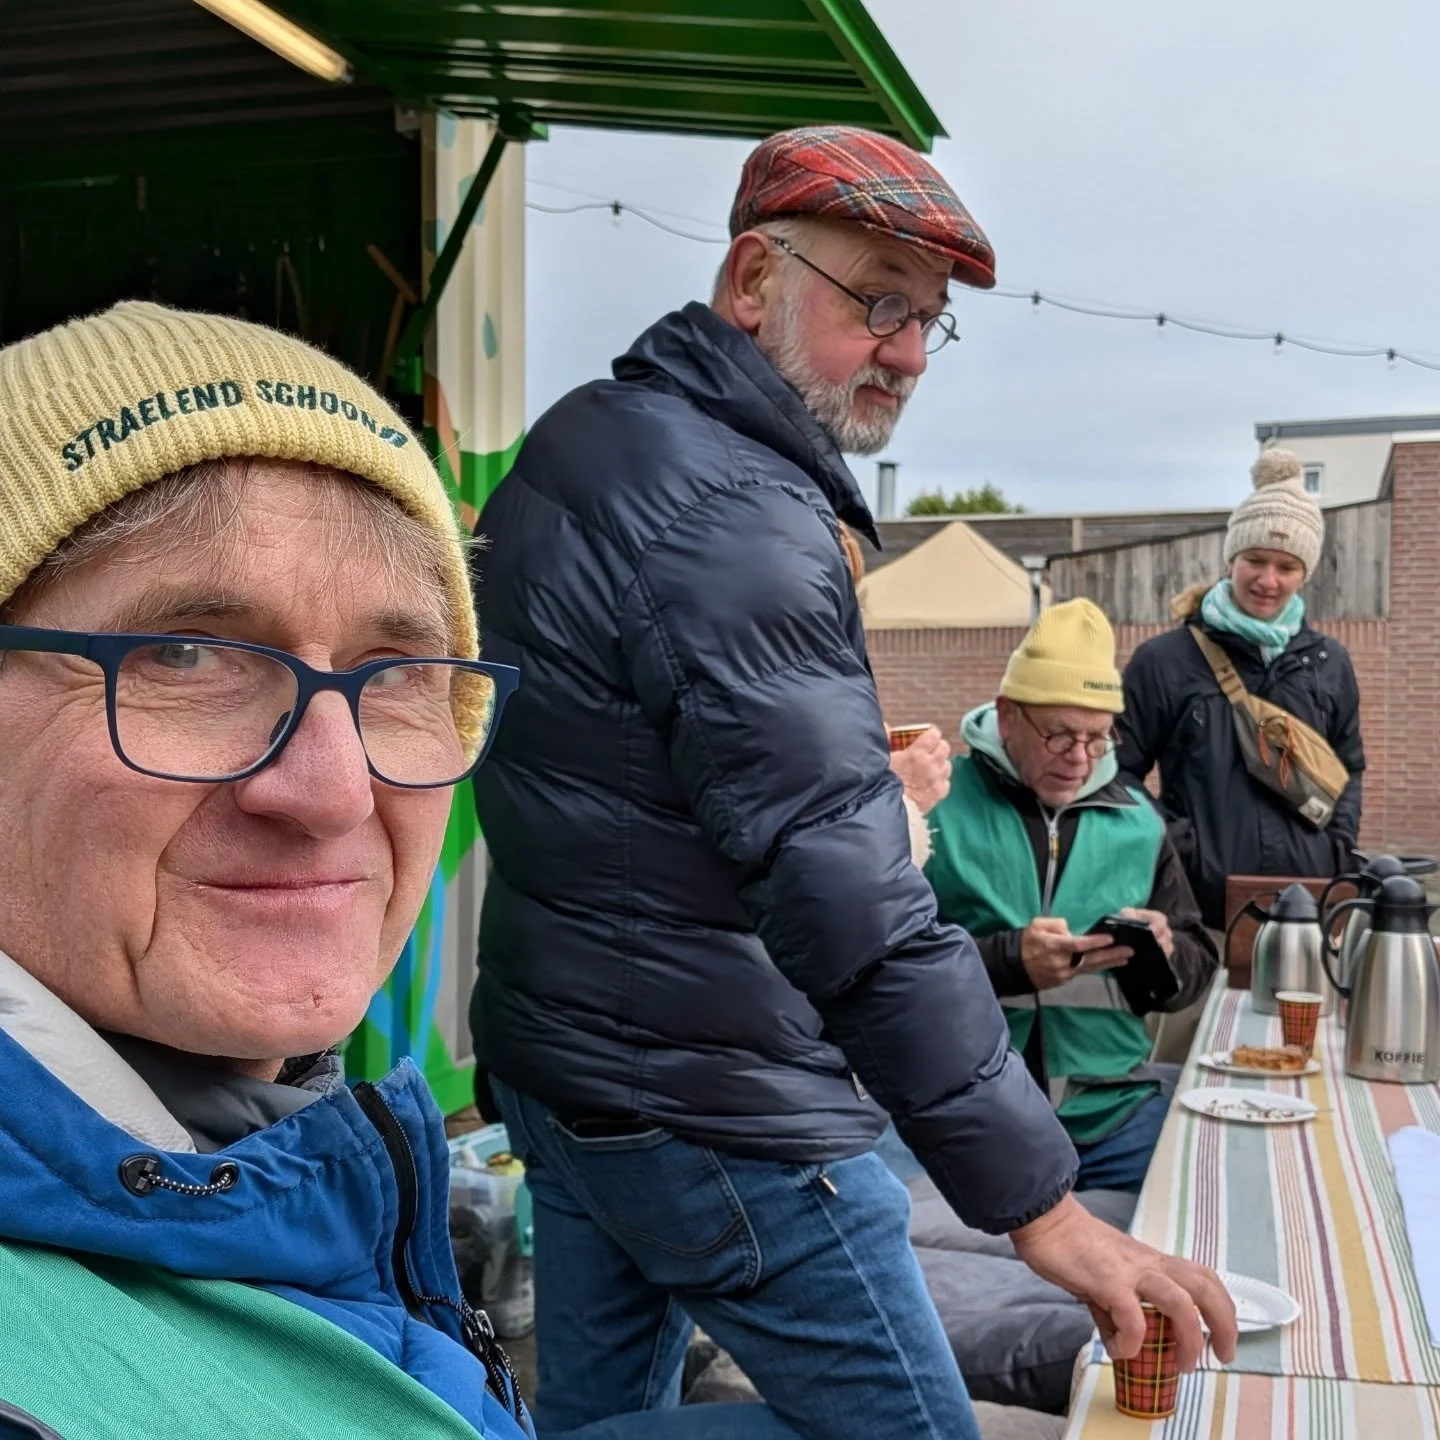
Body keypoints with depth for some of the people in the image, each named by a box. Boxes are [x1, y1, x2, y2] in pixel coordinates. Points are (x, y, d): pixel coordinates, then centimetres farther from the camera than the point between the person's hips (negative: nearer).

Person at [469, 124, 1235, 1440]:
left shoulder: (579, 443, 8)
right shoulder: (734, 511, -23)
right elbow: (852, 906, -29)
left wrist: (856, 761, 18)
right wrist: (1039, 1200, -25)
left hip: (551, 1064, 10)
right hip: (718, 1119, -10)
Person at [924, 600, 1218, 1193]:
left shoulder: (1136, 819, 12)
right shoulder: (939, 806, -3)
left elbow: (1198, 964, 17)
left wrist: (1164, 956, -6)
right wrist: (1007, 961, -22)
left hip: (1116, 1108, 4)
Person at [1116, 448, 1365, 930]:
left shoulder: (1329, 662, 10)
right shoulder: (1165, 660, -2)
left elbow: (1349, 767, 21)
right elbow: (1119, 769, 1)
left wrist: (1340, 847, 6)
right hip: (1198, 899, -3)